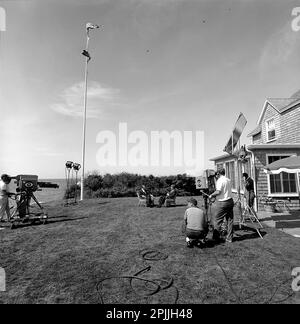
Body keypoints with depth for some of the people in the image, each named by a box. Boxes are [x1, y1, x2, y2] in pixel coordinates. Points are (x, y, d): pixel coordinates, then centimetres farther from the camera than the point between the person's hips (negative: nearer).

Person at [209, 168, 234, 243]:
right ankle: (229, 238, 18)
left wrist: (211, 195, -6)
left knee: (218, 220, 3)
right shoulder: (228, 180, 11)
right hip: (230, 201, 7)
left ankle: (216, 237, 9)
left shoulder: (220, 180, -12)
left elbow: (218, 191, -21)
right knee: (230, 220, 11)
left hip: (222, 203, -7)